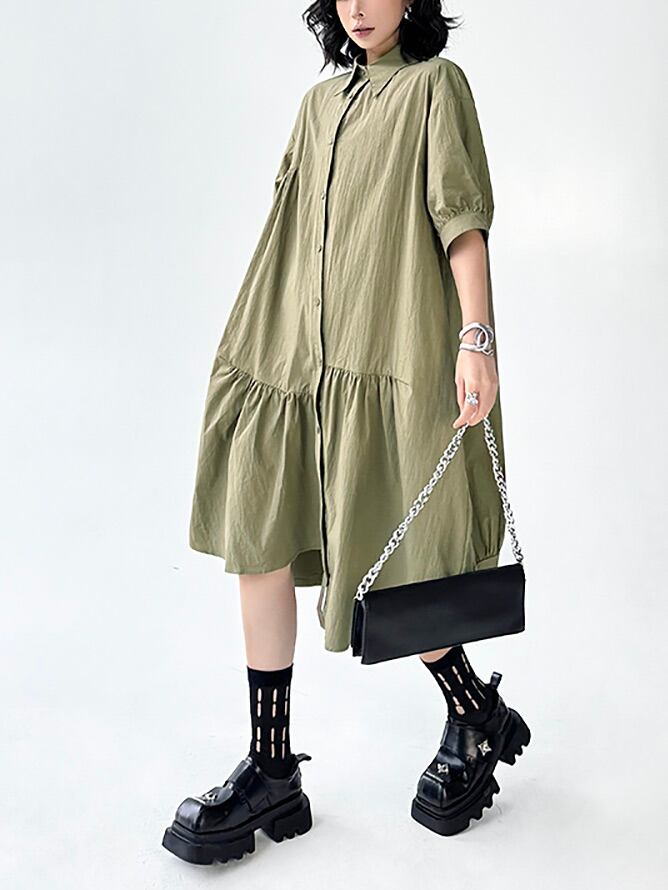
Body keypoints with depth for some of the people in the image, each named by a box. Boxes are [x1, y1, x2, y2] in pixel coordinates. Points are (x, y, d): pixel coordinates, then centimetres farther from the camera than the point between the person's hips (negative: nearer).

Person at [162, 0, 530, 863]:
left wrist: (477, 337, -19)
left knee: (377, 564, -3)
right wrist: (254, 340, 16)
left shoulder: (435, 83, 4)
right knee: (257, 541, 0)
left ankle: (478, 718, 24)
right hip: (297, 356, 7)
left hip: (388, 354, -6)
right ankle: (271, 771, 10)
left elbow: (461, 217, -7)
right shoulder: (321, 102, 20)